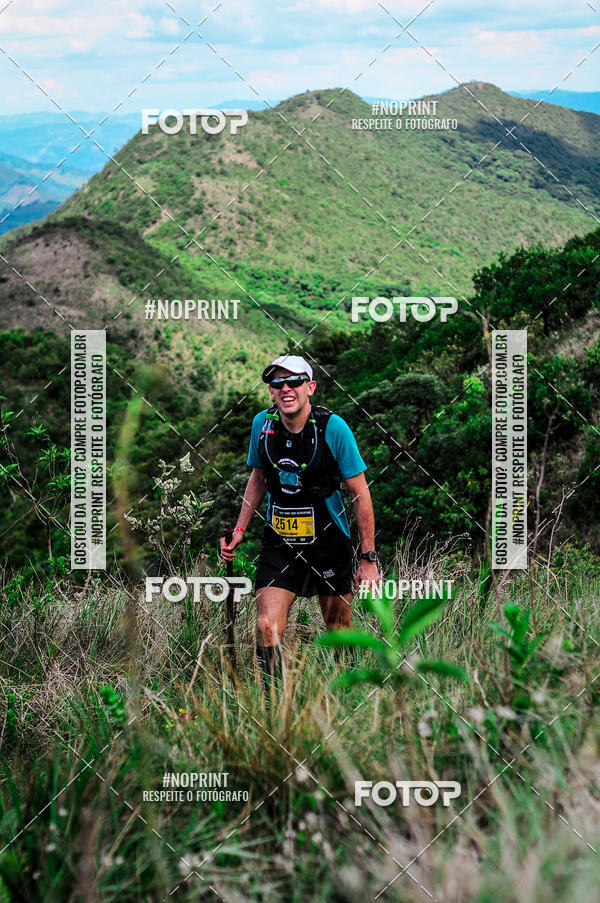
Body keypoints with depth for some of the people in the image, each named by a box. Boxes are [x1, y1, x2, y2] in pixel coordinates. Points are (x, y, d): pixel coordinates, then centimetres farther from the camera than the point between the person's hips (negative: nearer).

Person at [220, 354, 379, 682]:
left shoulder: (333, 428, -16)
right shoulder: (262, 424, -5)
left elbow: (360, 493, -11)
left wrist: (369, 558, -10)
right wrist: (239, 530, 6)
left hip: (328, 543, -2)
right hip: (279, 543, 2)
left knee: (338, 628, 12)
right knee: (267, 627, -13)